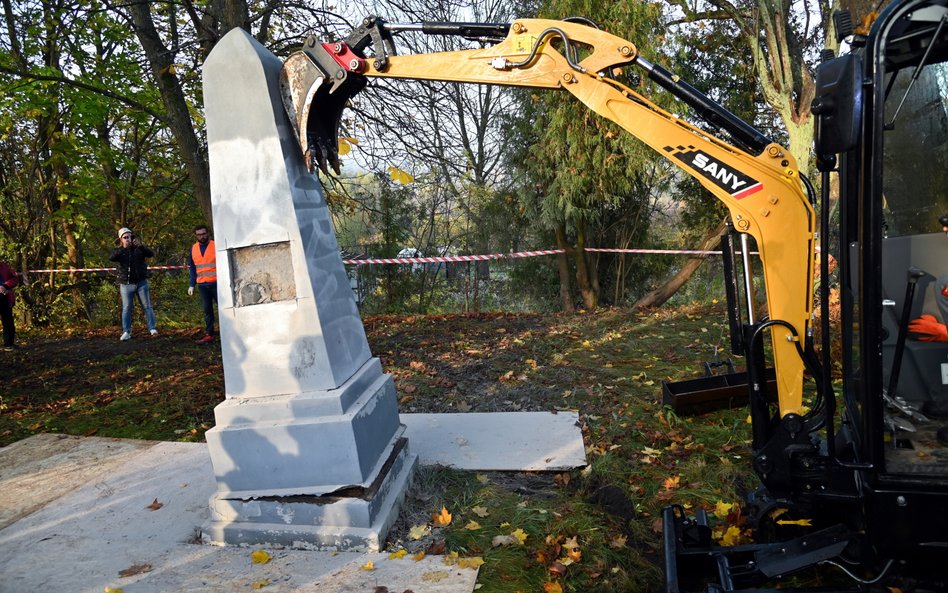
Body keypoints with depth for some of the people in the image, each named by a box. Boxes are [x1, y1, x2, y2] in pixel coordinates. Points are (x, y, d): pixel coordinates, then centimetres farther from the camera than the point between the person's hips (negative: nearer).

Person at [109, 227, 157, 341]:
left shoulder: (139, 249, 4)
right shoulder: (119, 251, 4)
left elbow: (151, 254, -11)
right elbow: (111, 258, -17)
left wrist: (141, 246, -28)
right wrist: (121, 249, -33)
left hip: (141, 283, 0)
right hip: (126, 284, 0)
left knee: (147, 306, 3)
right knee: (126, 308, 1)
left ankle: (153, 328, 7)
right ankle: (126, 332, 5)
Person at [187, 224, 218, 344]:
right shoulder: (193, 248, 9)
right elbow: (192, 268, 15)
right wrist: (191, 285, 9)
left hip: (216, 283, -4)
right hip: (202, 285, 4)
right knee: (207, 310, 7)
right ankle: (209, 334, 11)